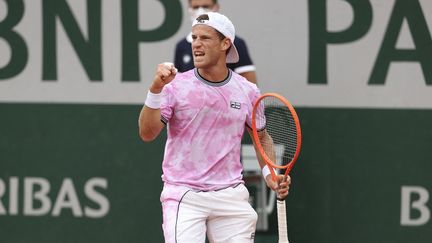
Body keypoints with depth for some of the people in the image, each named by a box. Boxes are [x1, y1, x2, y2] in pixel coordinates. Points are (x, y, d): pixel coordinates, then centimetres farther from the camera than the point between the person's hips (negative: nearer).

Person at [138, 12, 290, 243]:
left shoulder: (248, 91, 5)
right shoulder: (175, 86, -3)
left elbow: (261, 137, 20)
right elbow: (147, 133, -11)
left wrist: (269, 173, 6)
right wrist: (156, 90, -22)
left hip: (231, 196, 3)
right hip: (184, 196, -3)